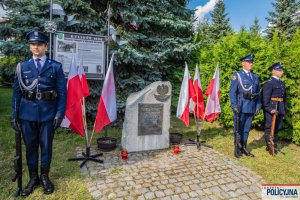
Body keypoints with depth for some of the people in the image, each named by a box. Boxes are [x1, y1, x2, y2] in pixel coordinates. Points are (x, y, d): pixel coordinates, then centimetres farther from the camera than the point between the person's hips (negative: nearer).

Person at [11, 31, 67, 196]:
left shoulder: (56, 67, 1)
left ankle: (44, 177, 27)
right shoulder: (22, 66, 8)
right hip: (27, 113, 2)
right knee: (30, 146, 11)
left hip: (48, 113, -2)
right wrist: (14, 114, 2)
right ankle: (33, 178, 28)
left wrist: (60, 113, -9)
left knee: (46, 146, 8)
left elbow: (62, 92, -2)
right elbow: (16, 91, 7)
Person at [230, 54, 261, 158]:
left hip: (252, 107, 5)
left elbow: (258, 93, 15)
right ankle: (237, 149, 15)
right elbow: (232, 91, -7)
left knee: (246, 129, 13)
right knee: (238, 129, 4)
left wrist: (258, 106, 8)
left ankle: (244, 147, 24)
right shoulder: (237, 75, -1)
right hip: (240, 106, -5)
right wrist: (234, 105, -14)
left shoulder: (255, 77, 14)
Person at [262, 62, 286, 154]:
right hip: (271, 110, -8)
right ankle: (269, 146, 11)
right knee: (269, 128, 0)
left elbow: (284, 98, 20)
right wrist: (270, 109, -21)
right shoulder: (268, 83, -10)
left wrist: (284, 109, 14)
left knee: (277, 128, 14)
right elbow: (265, 98, -16)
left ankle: (275, 146, 26)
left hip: (280, 110, 8)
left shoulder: (282, 84, 16)